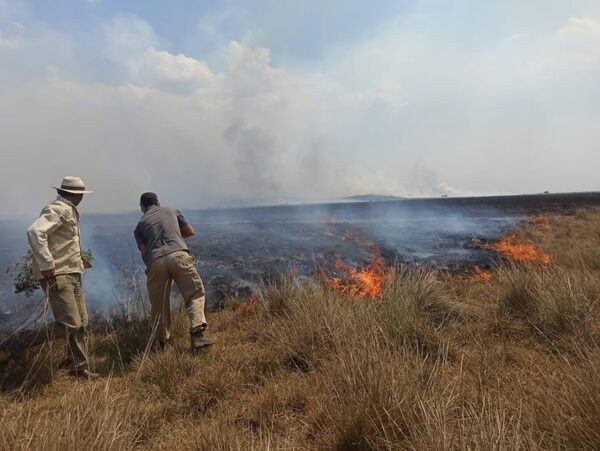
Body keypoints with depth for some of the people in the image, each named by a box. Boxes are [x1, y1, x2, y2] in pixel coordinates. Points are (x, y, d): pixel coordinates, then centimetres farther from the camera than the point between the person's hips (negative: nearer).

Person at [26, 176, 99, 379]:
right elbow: (35, 232, -27)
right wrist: (47, 266, -27)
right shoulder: (59, 209, -13)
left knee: (80, 323, 10)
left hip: (72, 274, 10)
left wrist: (77, 259, 20)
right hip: (57, 275, -10)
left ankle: (79, 368, 19)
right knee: (69, 324, -13)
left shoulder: (69, 210, 18)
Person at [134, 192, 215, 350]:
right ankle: (197, 334, -11)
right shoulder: (172, 211, 26)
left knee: (158, 304, 13)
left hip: (155, 261, 1)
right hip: (178, 255, -1)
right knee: (195, 294, 4)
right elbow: (191, 232, 28)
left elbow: (143, 251, 13)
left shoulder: (140, 225, 23)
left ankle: (160, 342, 17)